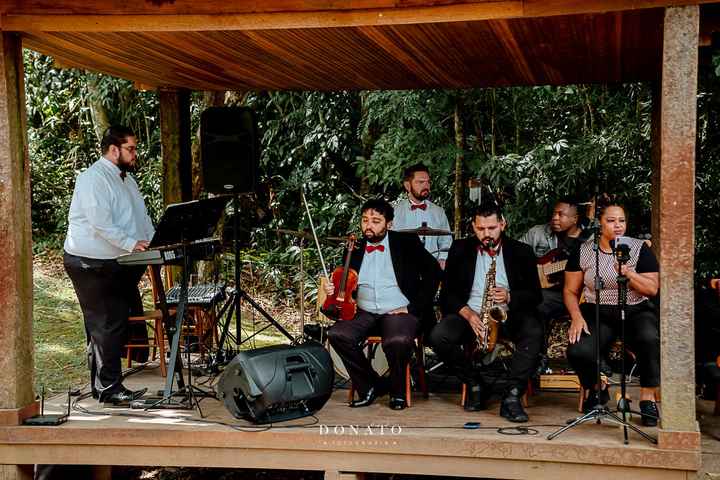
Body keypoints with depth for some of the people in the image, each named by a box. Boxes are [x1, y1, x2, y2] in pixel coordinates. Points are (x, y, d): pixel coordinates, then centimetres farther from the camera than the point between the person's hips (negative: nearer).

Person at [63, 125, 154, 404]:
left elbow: (141, 217, 16)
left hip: (118, 263, 10)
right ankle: (108, 389, -2)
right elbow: (101, 223, -26)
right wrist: (131, 243, -31)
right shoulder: (93, 179, -15)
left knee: (123, 319, 11)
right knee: (106, 326, -8)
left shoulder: (126, 178, 16)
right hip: (91, 265, -10)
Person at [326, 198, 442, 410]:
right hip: (364, 314, 4)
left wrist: (413, 307, -7)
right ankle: (370, 386, -7)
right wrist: (333, 291, -4)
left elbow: (433, 273, -1)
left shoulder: (406, 242, 3)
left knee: (399, 340, -36)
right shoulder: (355, 248, 13)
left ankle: (398, 391, -6)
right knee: (337, 334, -26)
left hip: (399, 313, -4)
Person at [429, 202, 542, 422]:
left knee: (534, 332, -33)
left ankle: (512, 396, -29)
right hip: (469, 313, 1)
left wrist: (509, 297, -18)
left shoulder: (521, 252, 5)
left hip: (508, 314, -1)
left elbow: (535, 295, 3)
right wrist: (467, 313, -15)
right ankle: (476, 385, -6)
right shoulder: (460, 249, 7)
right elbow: (447, 293, 4)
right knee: (438, 337, -28)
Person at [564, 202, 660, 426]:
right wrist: (577, 317, -9)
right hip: (597, 313, 1)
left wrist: (628, 273, -19)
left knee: (650, 339, -35)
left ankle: (647, 397, -14)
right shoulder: (583, 251, 5)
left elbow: (652, 289, -4)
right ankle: (596, 389, 8)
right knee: (577, 352, -27)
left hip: (636, 312, -1)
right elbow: (570, 291, 9)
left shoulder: (639, 248, 3)